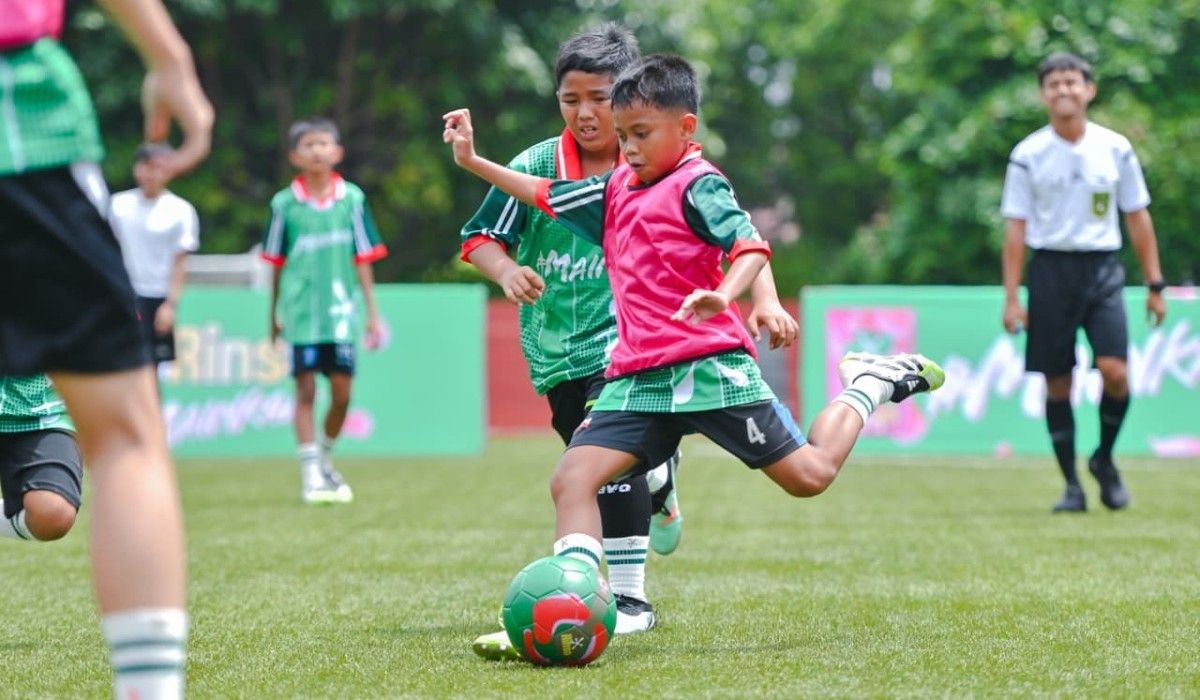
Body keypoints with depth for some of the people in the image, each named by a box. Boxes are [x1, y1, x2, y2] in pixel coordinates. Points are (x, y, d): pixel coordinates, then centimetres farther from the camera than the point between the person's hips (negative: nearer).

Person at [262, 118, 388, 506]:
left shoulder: (352, 198, 2)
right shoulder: (284, 204, 1)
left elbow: (363, 260, 6)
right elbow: (276, 264, 9)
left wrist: (372, 313, 5)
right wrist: (274, 315, 14)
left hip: (341, 311, 1)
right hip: (301, 313, -1)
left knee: (342, 392, 1)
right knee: (305, 390, -2)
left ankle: (326, 457, 24)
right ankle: (310, 474, 2)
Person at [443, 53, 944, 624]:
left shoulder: (697, 185, -5)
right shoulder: (617, 190, 17)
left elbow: (751, 248, -19)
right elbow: (545, 195, 29)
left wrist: (722, 297, -39)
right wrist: (472, 161, 23)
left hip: (708, 368, -6)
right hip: (637, 378, 6)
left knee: (810, 476, 0)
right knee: (571, 478, -14)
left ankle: (871, 385, 25)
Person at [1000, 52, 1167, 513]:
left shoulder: (1115, 149, 5)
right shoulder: (1028, 155, 1)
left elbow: (1137, 217, 11)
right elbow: (1015, 228, 1)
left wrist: (1155, 285, 8)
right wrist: (1012, 298, -4)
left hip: (1102, 269, 0)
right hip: (1050, 270, 0)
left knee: (1114, 371, -15)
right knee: (1057, 384, 0)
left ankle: (1105, 459, 9)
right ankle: (1072, 484, 12)